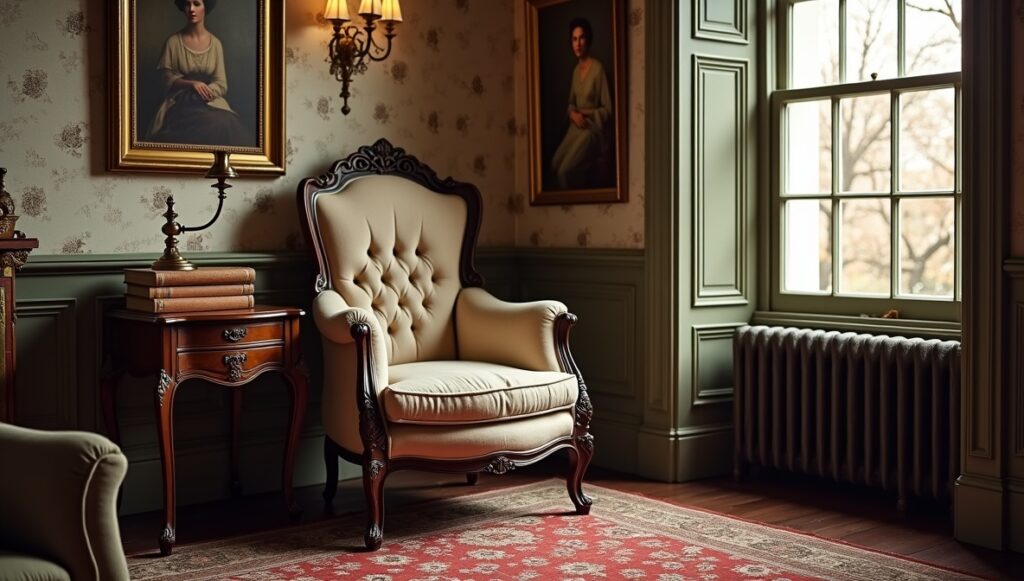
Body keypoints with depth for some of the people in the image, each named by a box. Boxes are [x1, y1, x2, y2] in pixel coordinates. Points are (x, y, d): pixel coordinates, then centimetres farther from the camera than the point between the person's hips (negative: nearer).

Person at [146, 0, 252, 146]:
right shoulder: (173, 41, 3)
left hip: (210, 102, 1)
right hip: (179, 102, -1)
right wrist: (192, 84, -14)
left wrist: (200, 93, -15)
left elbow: (221, 85, 4)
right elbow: (166, 77, 3)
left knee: (226, 128, -33)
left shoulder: (215, 43, 7)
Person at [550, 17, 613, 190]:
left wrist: (585, 113, -20)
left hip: (592, 128, -7)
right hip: (575, 127, 7)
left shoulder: (598, 69, -13)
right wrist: (573, 114, -2)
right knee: (555, 165, -10)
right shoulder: (576, 70, 12)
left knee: (565, 171, -22)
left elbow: (607, 110, -11)